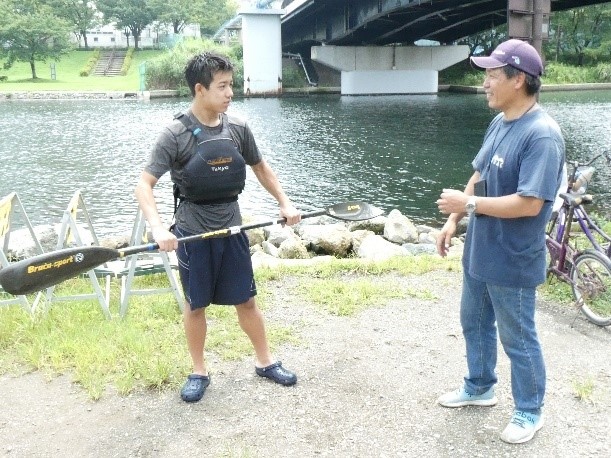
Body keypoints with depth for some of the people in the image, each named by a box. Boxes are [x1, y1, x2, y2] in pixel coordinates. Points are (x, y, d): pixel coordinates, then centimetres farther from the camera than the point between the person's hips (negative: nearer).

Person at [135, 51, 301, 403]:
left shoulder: (237, 128, -1)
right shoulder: (176, 134, -14)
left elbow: (260, 167, 15)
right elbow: (144, 184, -16)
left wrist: (285, 203, 9)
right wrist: (158, 228, -30)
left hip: (231, 228, 3)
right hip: (193, 232, -3)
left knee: (247, 300, 12)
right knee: (196, 305, 11)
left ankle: (265, 361, 30)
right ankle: (199, 372, 27)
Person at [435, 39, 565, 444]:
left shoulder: (542, 134, -24)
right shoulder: (499, 123, 4)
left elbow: (529, 204, -28)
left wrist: (467, 204, -22)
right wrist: (453, 221, 9)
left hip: (512, 262, -8)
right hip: (479, 252, 9)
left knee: (518, 339, 9)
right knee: (475, 324, 23)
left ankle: (530, 412, 31)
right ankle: (479, 387, 45)